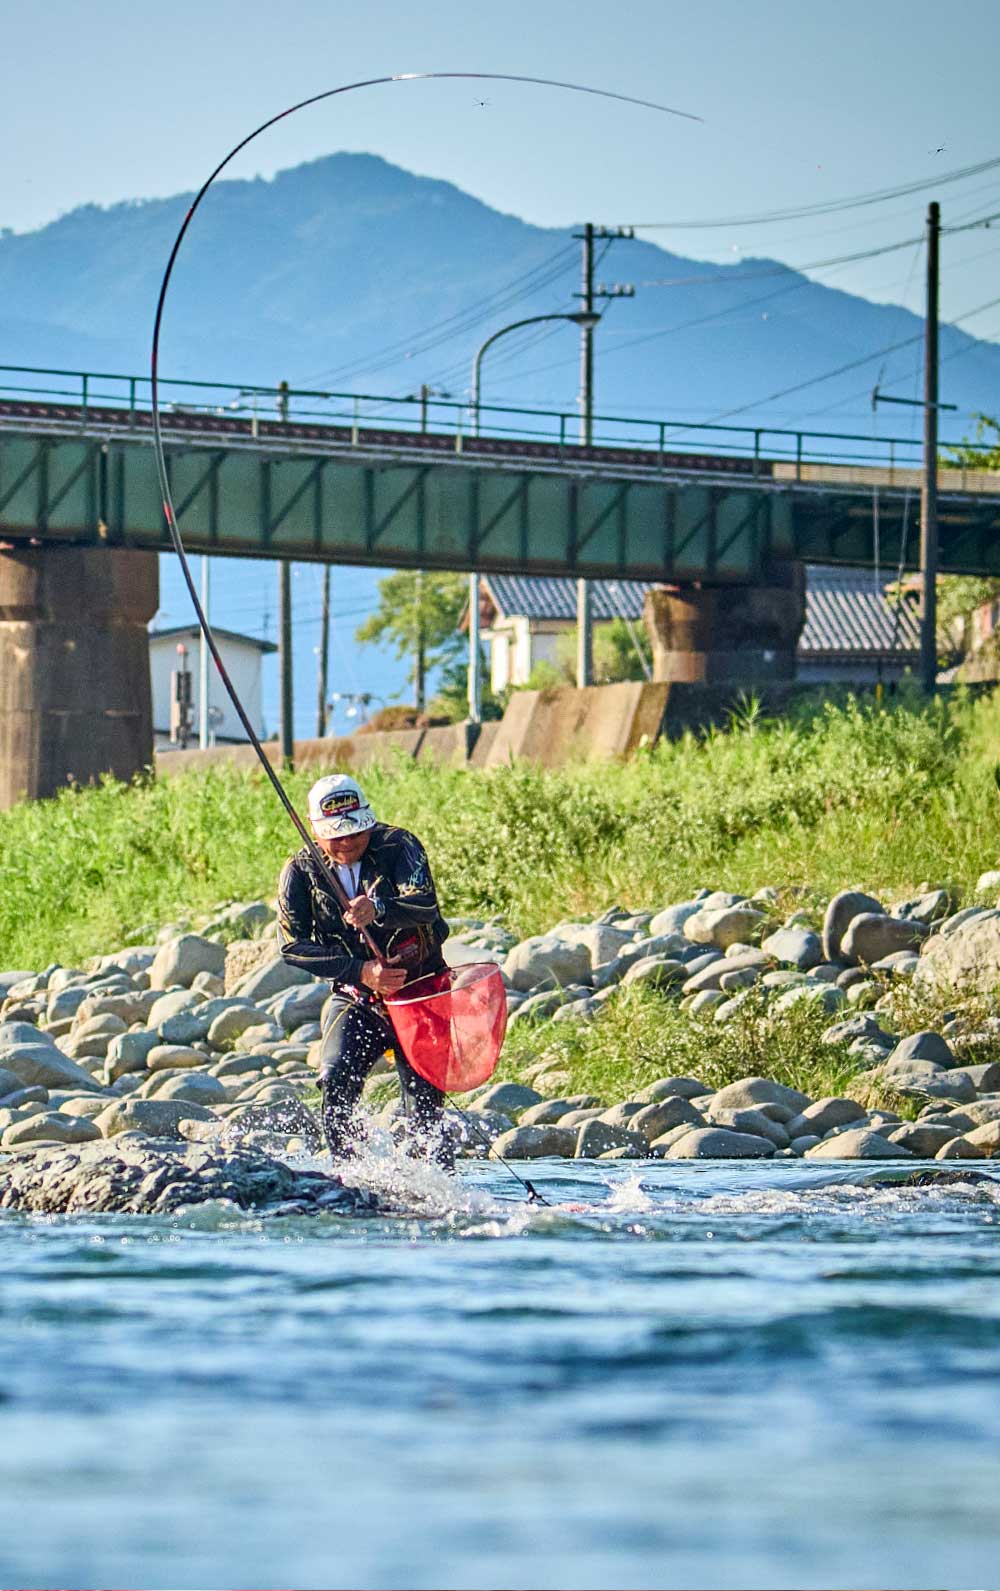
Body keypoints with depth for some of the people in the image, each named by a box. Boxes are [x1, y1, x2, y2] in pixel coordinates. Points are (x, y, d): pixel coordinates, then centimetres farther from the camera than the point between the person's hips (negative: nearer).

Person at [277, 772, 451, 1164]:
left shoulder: (398, 847, -10)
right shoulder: (300, 871, -3)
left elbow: (426, 906, -26)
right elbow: (293, 945, -7)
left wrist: (379, 909, -47)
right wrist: (359, 971, -19)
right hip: (355, 998, 2)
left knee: (424, 1110, -7)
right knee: (336, 1083, -21)